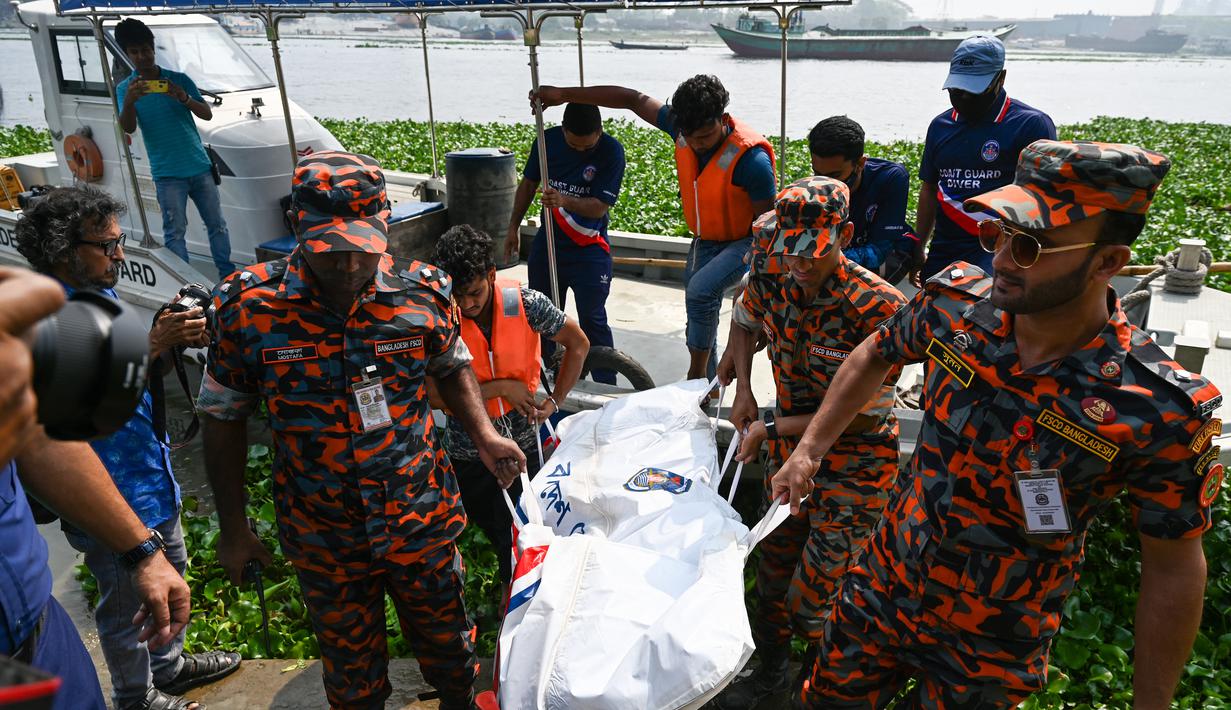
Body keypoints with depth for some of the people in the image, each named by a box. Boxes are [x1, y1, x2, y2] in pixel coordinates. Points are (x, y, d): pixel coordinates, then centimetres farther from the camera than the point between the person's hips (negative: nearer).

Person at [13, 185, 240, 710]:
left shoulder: (100, 292, 4)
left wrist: (176, 336, -3)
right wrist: (154, 345, -35)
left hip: (152, 475, 9)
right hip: (112, 495, -9)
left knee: (170, 575, 25)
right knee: (128, 600, 12)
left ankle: (169, 666, 48)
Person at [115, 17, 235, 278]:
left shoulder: (179, 80, 5)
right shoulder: (125, 88, 2)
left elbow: (207, 114, 0)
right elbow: (128, 128, -12)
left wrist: (184, 98, -20)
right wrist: (129, 102, -32)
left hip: (200, 167, 2)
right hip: (167, 174, -2)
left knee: (217, 224, 8)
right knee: (175, 231, -3)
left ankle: (229, 276, 18)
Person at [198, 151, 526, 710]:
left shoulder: (423, 293, -13)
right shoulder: (248, 307, -17)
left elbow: (452, 368, 7)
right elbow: (224, 419, -5)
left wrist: (484, 435, -10)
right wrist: (233, 530, -1)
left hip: (423, 517, 1)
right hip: (322, 535, 0)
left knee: (445, 637, 23)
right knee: (350, 664, 22)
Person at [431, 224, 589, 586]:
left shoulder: (525, 303, -18)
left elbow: (578, 344, -2)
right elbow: (434, 395, -20)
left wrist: (554, 402, -5)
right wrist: (501, 387, -21)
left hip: (523, 441, 1)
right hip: (469, 450, -1)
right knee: (495, 532, 15)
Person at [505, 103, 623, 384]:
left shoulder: (611, 151, -16)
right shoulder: (548, 140, -5)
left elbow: (600, 206, -20)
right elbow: (528, 184, 9)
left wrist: (564, 201, -35)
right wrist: (513, 227, 9)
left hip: (589, 250, -4)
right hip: (547, 243, 4)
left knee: (593, 321, -2)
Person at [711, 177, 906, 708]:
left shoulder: (879, 306, -28)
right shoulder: (771, 281, -10)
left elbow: (864, 414, -22)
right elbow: (743, 323, 15)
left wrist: (772, 429, -18)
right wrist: (744, 391, 2)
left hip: (855, 467, -6)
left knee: (814, 603, -3)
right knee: (773, 567, 21)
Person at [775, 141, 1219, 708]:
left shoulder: (1159, 410, -24)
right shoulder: (956, 302, -15)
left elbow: (1174, 567, -12)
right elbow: (873, 357, 6)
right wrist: (808, 450, 5)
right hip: (881, 590, 3)